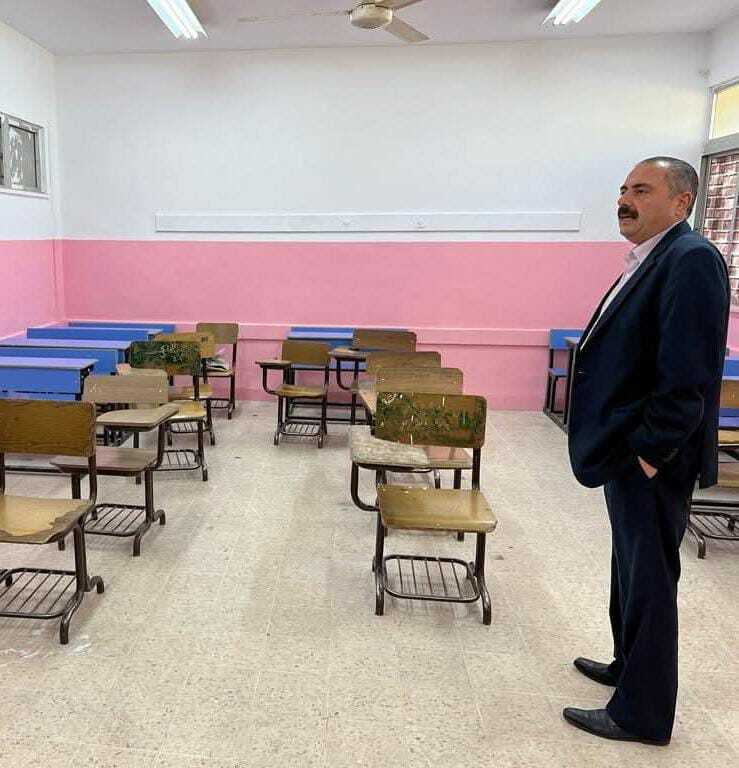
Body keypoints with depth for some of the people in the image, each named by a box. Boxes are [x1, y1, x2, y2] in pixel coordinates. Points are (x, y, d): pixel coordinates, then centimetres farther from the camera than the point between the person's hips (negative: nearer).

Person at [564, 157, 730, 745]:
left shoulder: (691, 260, -18)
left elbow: (688, 373, -25)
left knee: (649, 580, 5)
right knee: (632, 569, 23)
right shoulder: (649, 261, 12)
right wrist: (622, 445, 14)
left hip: (650, 459, -9)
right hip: (627, 451, 10)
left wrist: (648, 450, -20)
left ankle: (643, 713, 22)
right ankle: (630, 665, 42)